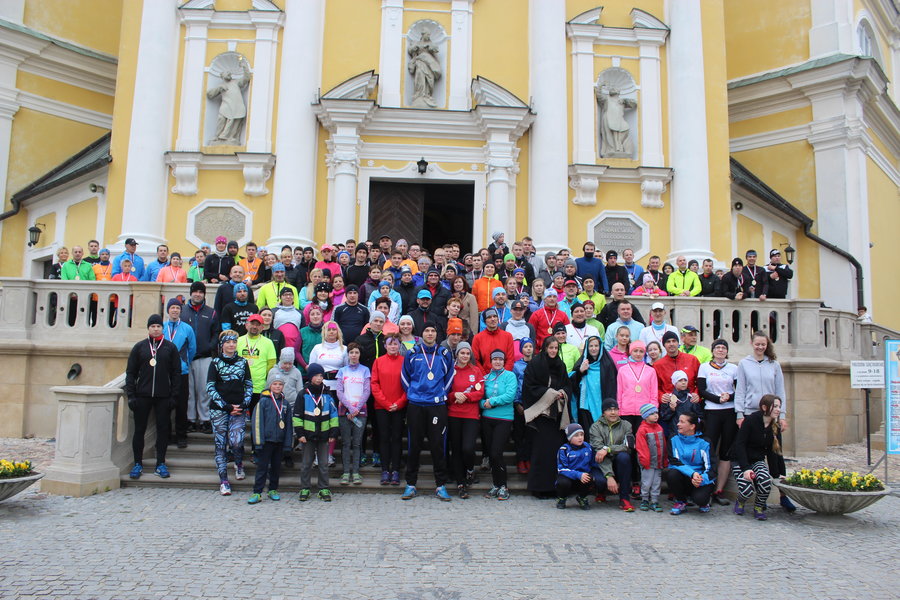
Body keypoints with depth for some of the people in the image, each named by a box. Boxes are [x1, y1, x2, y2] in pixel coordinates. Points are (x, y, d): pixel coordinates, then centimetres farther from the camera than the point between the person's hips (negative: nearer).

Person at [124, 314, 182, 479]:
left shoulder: (170, 347, 6)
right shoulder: (139, 347, 7)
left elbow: (176, 373, 6)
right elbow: (131, 372, 7)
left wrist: (174, 396, -2)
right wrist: (130, 395, -2)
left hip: (163, 396, 0)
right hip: (142, 396, 1)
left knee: (163, 429, 3)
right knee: (139, 429, 4)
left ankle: (161, 464, 12)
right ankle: (138, 464, 15)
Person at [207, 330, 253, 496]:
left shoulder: (242, 362, 8)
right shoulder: (215, 363, 2)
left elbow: (249, 386, 12)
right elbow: (210, 388, -2)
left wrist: (244, 404, -3)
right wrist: (227, 407, -9)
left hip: (238, 409, 1)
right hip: (219, 410, -1)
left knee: (236, 442, -11)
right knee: (221, 445, 0)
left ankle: (239, 464, 22)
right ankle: (223, 481, 10)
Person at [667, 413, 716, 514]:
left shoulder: (703, 443, -7)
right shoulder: (674, 440, -1)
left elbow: (711, 468, -10)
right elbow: (675, 462, -12)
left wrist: (701, 479, -28)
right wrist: (692, 473, -28)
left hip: (702, 479, -2)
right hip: (683, 478, 2)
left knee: (699, 498, -31)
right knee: (671, 474, -31)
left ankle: (703, 502, 11)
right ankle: (681, 502, -3)